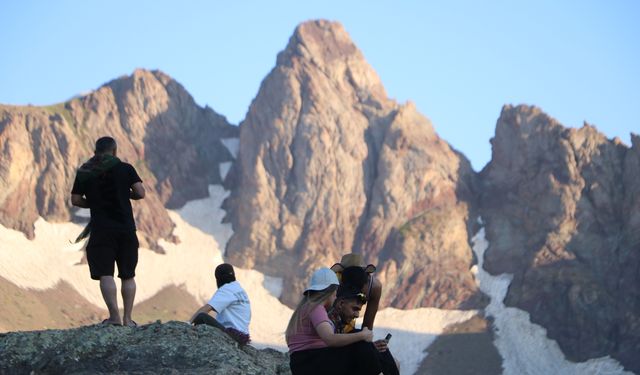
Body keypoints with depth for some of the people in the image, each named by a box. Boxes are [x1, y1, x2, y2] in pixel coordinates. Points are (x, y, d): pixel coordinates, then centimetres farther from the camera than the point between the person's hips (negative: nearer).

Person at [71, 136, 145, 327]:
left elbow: (75, 200, 4)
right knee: (128, 275, 9)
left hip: (101, 229, -1)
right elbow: (140, 193, -4)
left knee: (105, 274, -4)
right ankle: (127, 318, 6)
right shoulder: (125, 168, 2)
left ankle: (114, 316, -17)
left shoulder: (84, 172, 4)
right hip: (126, 228, 1)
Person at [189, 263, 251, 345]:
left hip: (233, 334, -10)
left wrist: (189, 323, -19)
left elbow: (207, 308, -17)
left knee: (201, 317, -24)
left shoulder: (226, 289, -8)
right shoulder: (239, 289, 20)